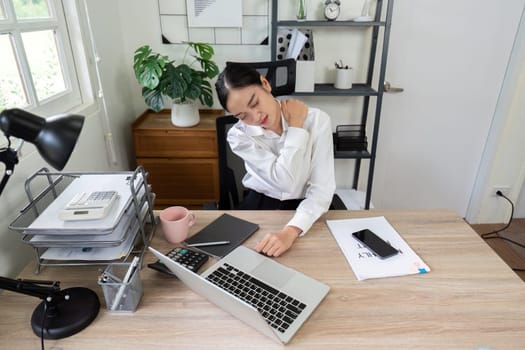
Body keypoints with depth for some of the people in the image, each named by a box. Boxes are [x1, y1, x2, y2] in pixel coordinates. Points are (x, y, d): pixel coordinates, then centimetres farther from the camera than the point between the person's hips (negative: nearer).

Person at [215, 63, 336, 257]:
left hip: (306, 208, 0)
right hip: (259, 205, 1)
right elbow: (286, 182, -24)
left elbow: (322, 190, -20)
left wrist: (290, 231, -35)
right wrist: (296, 128, -19)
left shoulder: (317, 120, -15)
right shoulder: (239, 135, -13)